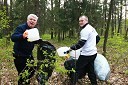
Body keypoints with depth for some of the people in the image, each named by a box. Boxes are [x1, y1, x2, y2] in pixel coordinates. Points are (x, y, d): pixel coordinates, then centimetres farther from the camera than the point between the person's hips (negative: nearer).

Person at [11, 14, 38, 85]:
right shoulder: (21, 28, -17)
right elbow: (13, 38, -34)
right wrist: (22, 36, -53)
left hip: (29, 55, 8)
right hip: (19, 56, -7)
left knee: (32, 71, 18)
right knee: (23, 74, -4)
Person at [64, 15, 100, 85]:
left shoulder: (85, 30, -17)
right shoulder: (92, 28, 12)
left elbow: (81, 43, -24)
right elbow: (98, 38, 22)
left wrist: (71, 48, -20)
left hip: (86, 54, -10)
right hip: (93, 52, 10)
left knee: (77, 69, -3)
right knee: (91, 70, 18)